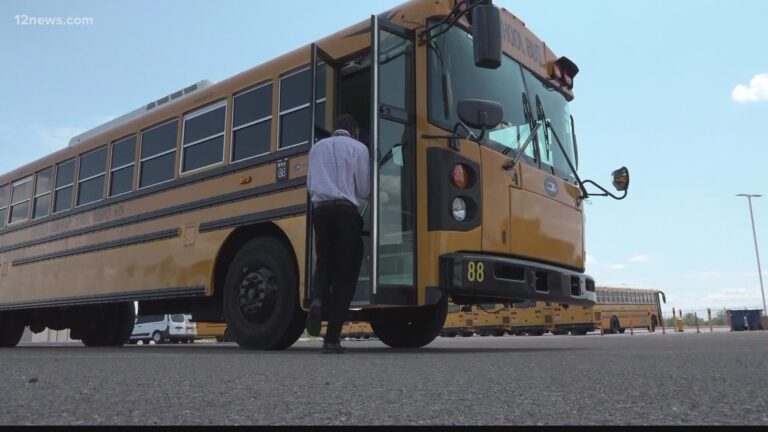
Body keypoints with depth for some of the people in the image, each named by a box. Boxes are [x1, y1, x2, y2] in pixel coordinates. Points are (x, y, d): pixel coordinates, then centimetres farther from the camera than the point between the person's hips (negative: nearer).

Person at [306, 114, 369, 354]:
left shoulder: (317, 147, 17)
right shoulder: (358, 148, 7)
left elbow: (311, 184, 16)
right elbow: (363, 190, 6)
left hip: (320, 208, 3)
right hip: (345, 210, -3)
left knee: (325, 262, 19)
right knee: (345, 271, 1)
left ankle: (317, 300, -14)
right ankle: (332, 338, -2)